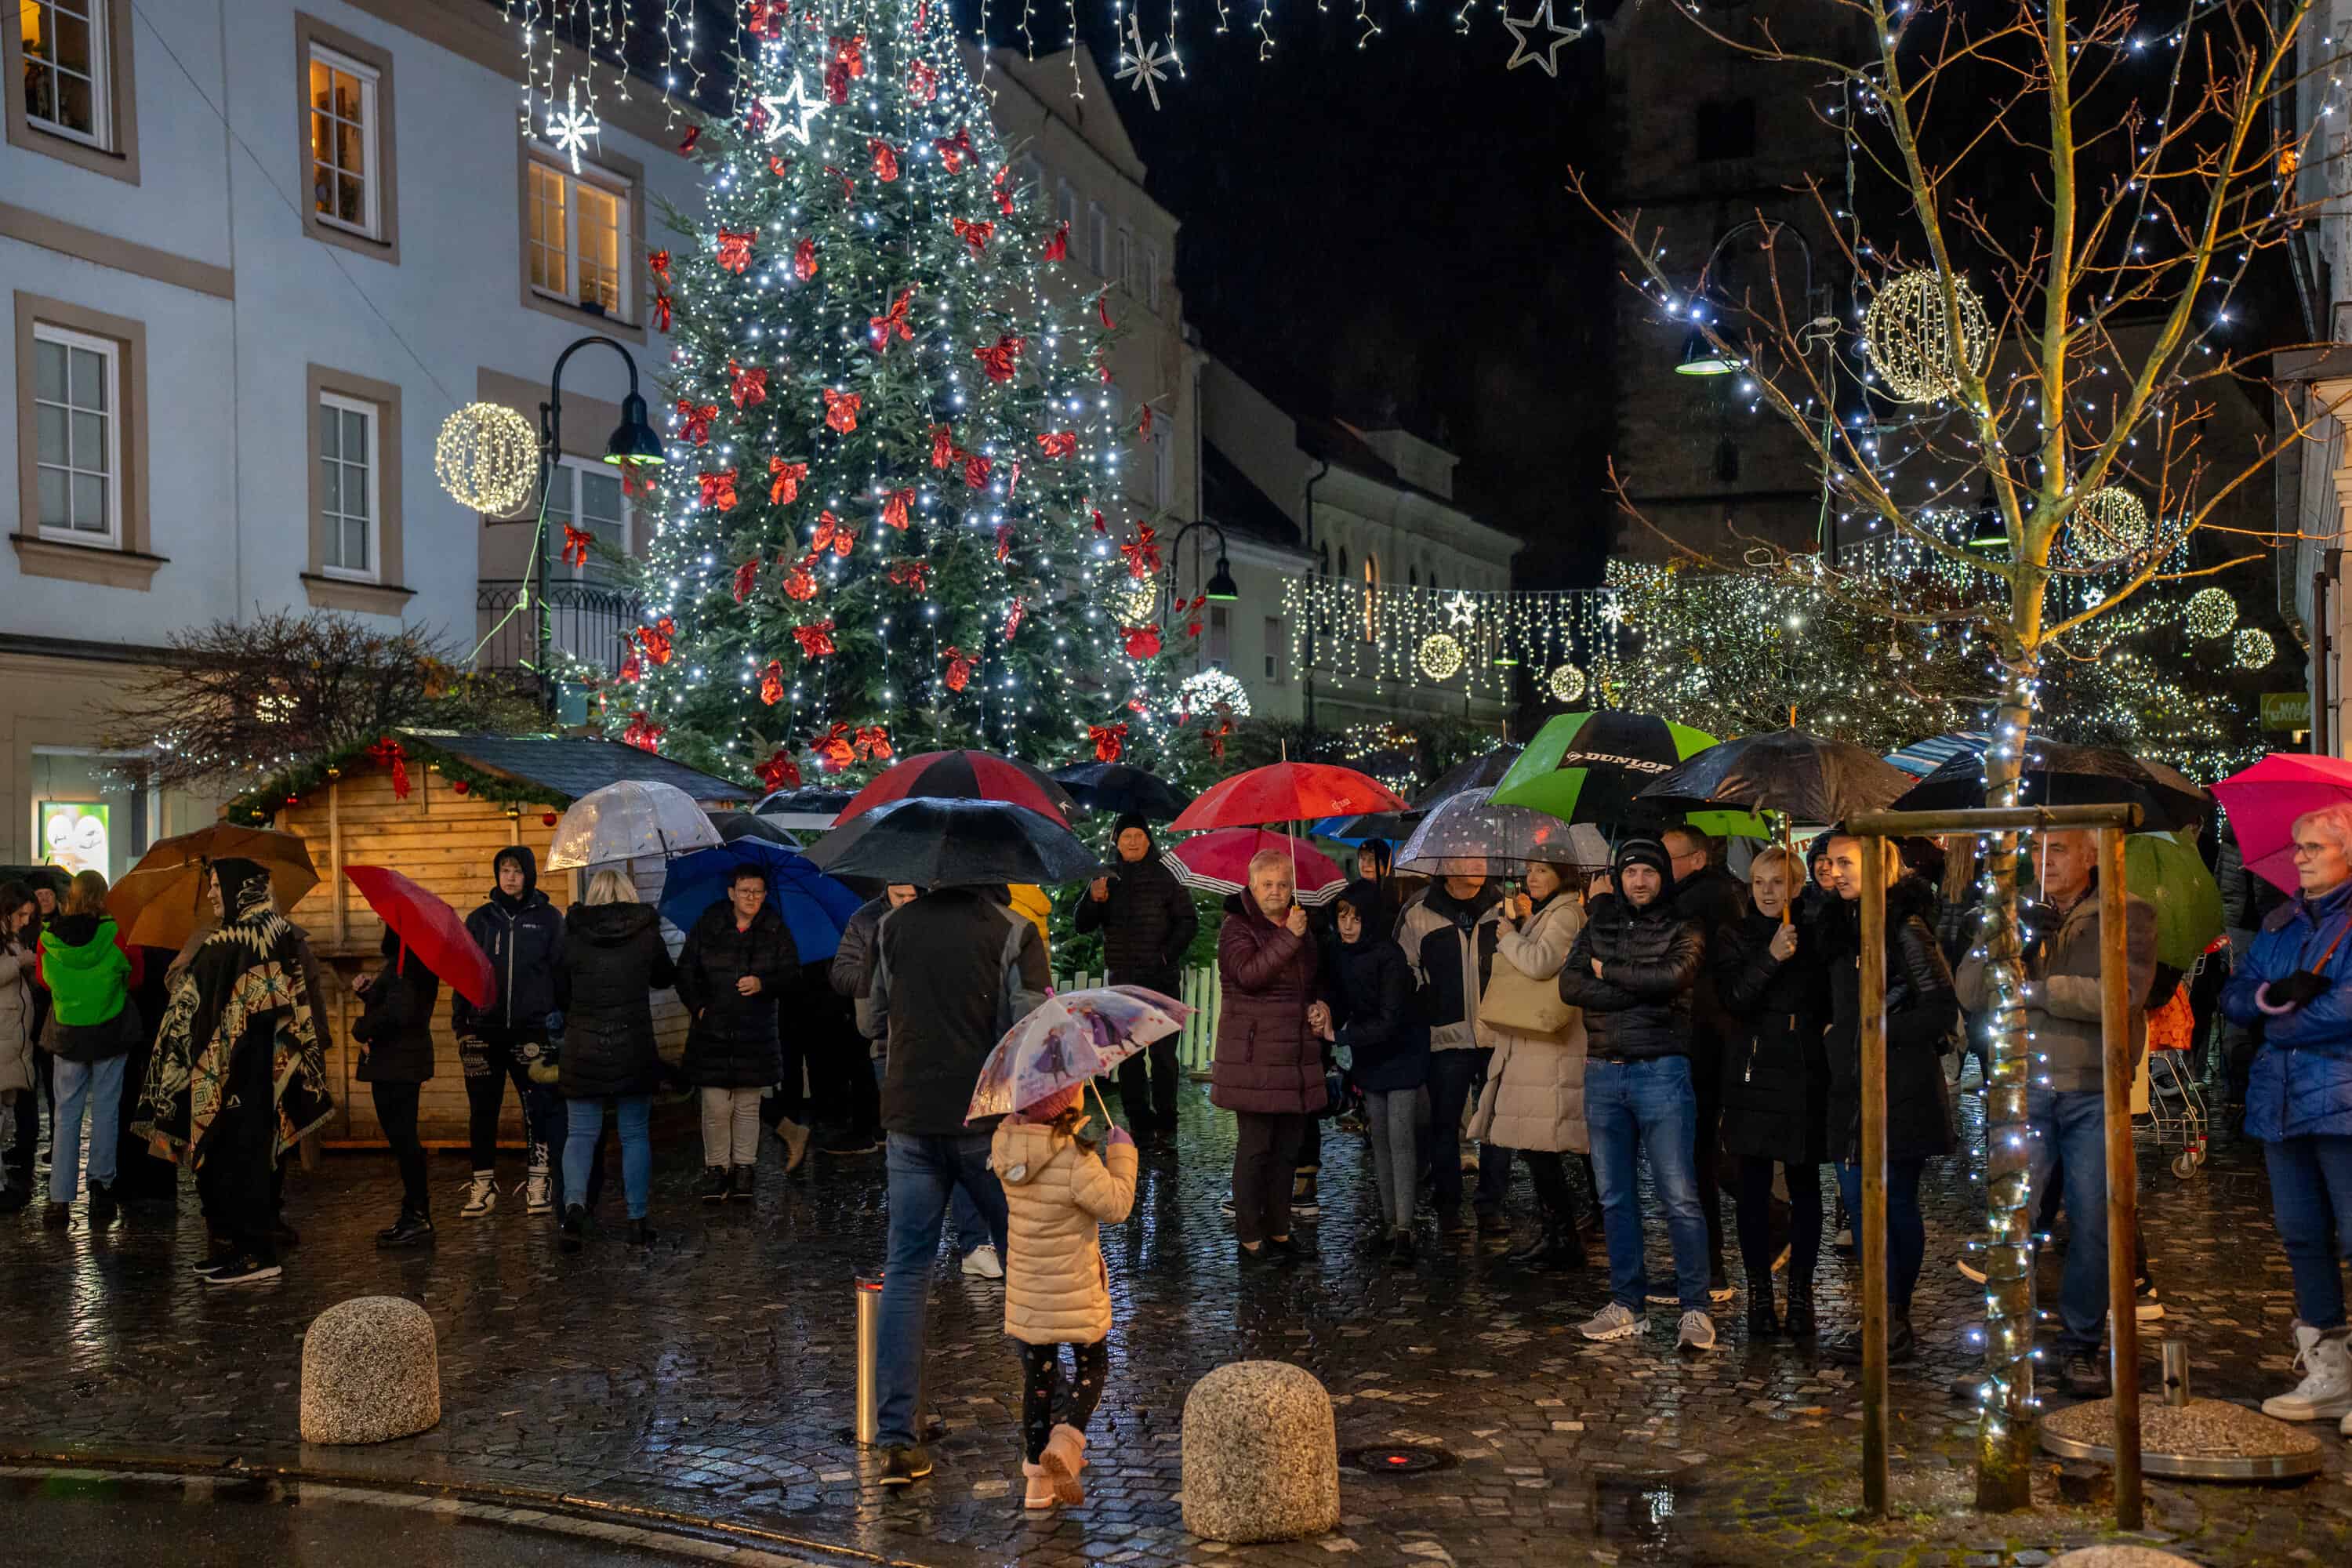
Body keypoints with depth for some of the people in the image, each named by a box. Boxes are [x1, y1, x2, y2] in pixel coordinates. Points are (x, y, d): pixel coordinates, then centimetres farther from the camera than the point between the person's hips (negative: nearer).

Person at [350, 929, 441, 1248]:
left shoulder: (405, 964, -19)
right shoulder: (403, 961, 13)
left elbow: (397, 1012, -28)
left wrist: (362, 1029, -12)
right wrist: (368, 990, 6)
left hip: (396, 1064, -11)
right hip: (402, 1062, 11)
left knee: (402, 1138, -6)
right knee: (403, 1138, 15)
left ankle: (418, 1218, -2)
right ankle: (415, 1215, 21)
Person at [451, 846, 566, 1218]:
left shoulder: (549, 918, 5)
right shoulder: (480, 919, 10)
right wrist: (461, 1023, 4)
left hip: (532, 1031, -2)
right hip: (485, 1031, 2)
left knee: (539, 1110, -3)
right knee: (482, 1111, 4)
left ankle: (538, 1183, 6)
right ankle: (483, 1186, 11)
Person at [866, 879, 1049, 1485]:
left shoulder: (893, 926, 3)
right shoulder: (1013, 933, -8)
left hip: (910, 1117, 3)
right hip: (989, 1118, -2)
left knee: (906, 1270, 5)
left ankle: (896, 1437, -1)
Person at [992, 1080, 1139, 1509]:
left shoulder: (1006, 1145, -7)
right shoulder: (1077, 1162, -25)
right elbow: (1116, 1206, -15)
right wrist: (1121, 1152, -5)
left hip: (1026, 1288, 5)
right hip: (1076, 1289, -5)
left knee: (1037, 1378, 14)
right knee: (1092, 1367, 15)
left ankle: (1038, 1484, 19)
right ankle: (1066, 1444, -7)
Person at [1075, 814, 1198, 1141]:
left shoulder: (1164, 877, 4)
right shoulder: (1108, 879, 11)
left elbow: (1187, 921, 6)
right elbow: (1083, 925, 6)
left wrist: (1168, 954, -8)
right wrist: (1092, 899, -15)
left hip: (1162, 979, -3)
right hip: (1122, 980, 3)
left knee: (1163, 1052, -7)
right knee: (1128, 1056, 4)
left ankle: (1165, 1122, 0)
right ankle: (1140, 1123, 9)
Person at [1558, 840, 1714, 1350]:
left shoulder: (1682, 930, 3)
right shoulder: (1597, 926, 13)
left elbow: (1673, 975, -18)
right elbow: (1570, 986, -2)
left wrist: (1608, 972, -5)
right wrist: (1639, 992, -11)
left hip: (1661, 1072, -4)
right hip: (1603, 1073, 4)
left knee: (1679, 1196, -8)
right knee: (1614, 1197, 9)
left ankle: (1695, 1308, -2)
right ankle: (1626, 1305, 17)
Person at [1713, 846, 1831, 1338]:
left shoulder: (1813, 937, 8)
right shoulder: (1736, 938, 5)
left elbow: (1830, 1006, 13)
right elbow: (1734, 1000, -9)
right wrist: (1771, 958, -18)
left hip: (1806, 1075, 1)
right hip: (1755, 1073, -1)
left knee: (1805, 1186, 3)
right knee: (1753, 1187, 0)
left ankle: (1800, 1292, 11)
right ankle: (1759, 1294, 7)